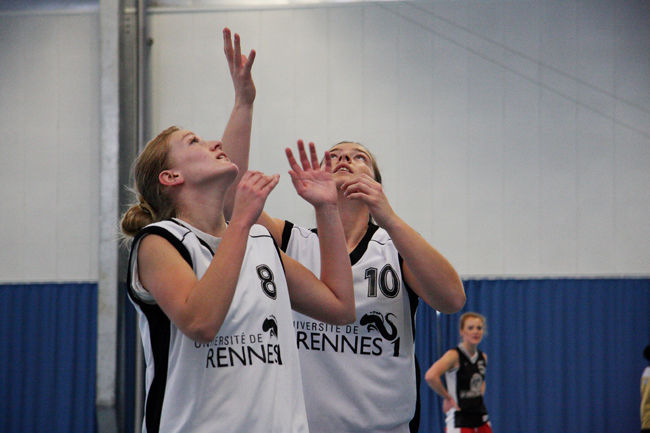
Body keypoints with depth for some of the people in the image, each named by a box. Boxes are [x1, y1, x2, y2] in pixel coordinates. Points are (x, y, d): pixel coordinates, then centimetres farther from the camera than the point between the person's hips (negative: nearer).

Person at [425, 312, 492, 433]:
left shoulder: (483, 357, 9)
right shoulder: (454, 355, -14)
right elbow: (430, 376, -30)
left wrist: (480, 393, 13)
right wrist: (447, 397, -19)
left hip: (481, 418, 8)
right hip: (459, 420, -8)